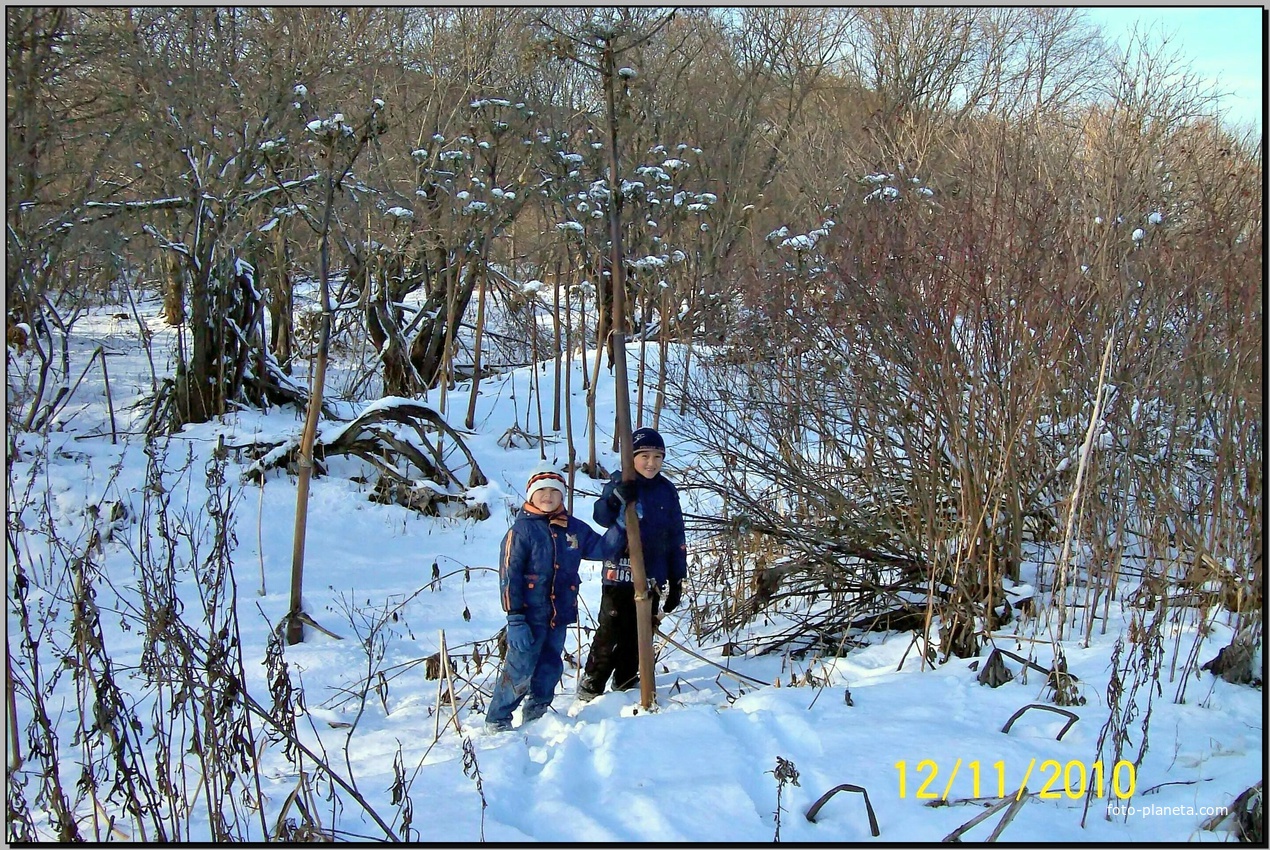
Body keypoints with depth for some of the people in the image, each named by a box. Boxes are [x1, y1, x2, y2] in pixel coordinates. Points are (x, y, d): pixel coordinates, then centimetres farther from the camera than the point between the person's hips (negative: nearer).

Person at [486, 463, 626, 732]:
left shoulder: (574, 528, 9)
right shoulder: (522, 529, -7)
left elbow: (601, 548, 16)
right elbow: (509, 575, -10)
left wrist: (620, 526, -2)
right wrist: (515, 620, -16)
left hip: (560, 616, 6)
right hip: (530, 616, -6)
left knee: (550, 669, 13)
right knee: (520, 669, -6)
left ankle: (535, 717, 29)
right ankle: (497, 719, 8)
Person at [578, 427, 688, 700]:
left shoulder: (667, 490, 8)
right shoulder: (620, 484, -3)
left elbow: (676, 537, 12)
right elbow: (601, 516, -19)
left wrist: (677, 578, 10)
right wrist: (618, 498, -38)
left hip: (652, 576, 4)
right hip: (619, 572, -4)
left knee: (639, 632, 11)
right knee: (611, 629, -4)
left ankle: (626, 681, 24)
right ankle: (591, 682, 8)